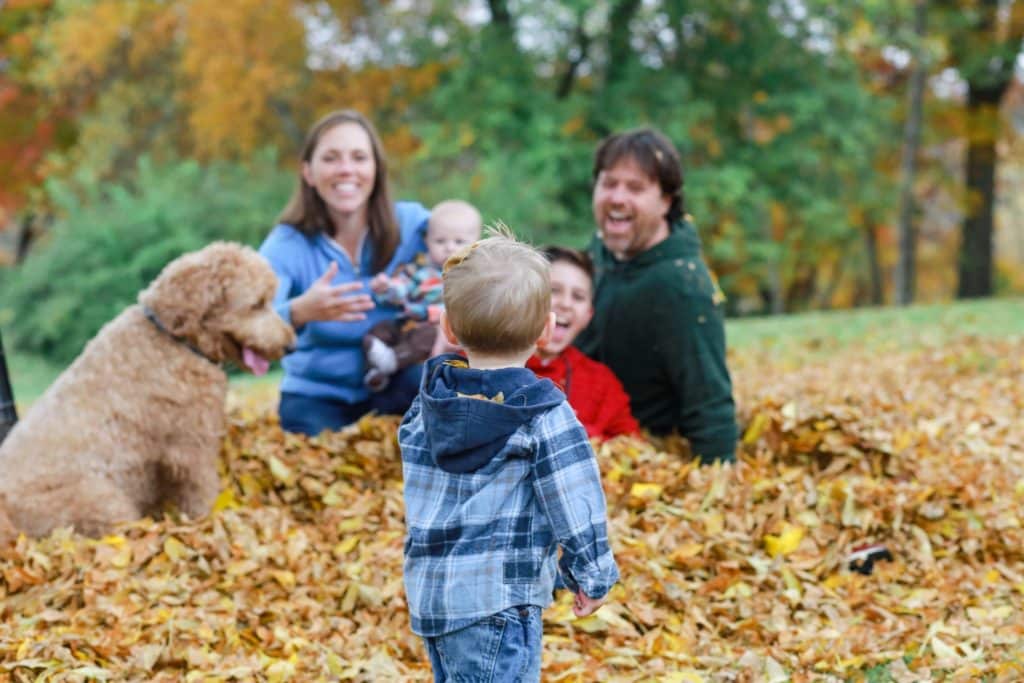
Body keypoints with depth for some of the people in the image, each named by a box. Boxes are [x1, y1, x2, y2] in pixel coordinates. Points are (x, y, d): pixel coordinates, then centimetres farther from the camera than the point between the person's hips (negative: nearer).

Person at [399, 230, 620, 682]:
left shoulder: (429, 400, 5)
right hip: (498, 600, -7)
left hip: (429, 589, 7)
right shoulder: (544, 416, -13)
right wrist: (593, 577, 1)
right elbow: (575, 507, -9)